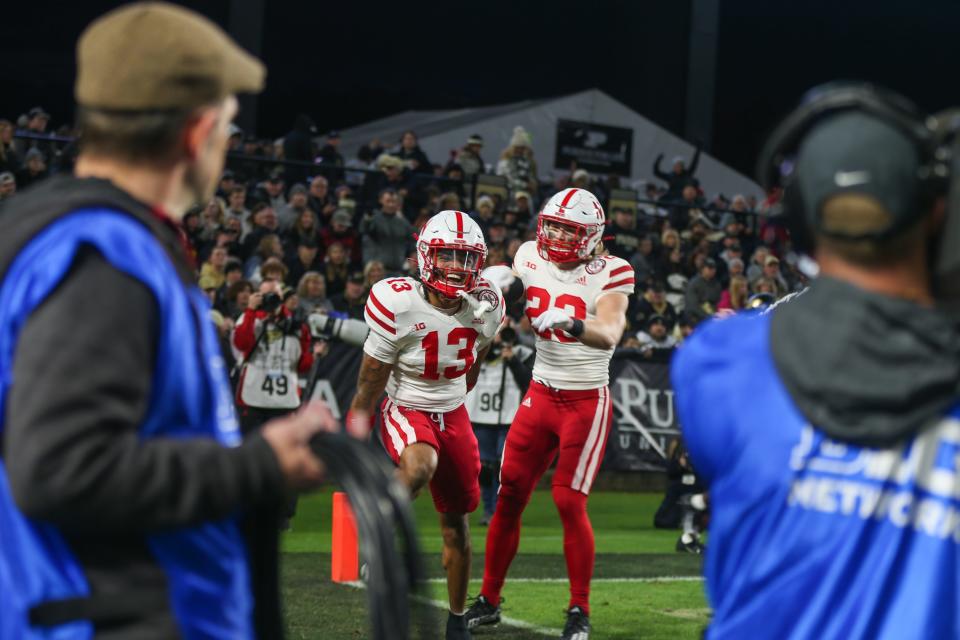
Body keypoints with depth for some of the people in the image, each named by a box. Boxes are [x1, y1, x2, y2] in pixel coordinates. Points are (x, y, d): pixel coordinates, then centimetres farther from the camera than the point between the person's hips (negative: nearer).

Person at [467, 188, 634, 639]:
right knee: (509, 495, 4)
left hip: (586, 402, -5)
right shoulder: (532, 257, 1)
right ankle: (488, 600, 17)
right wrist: (507, 287, -13)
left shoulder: (610, 274, -14)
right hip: (540, 395, 5)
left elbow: (609, 335, -29)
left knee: (569, 503, -9)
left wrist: (573, 324, -49)